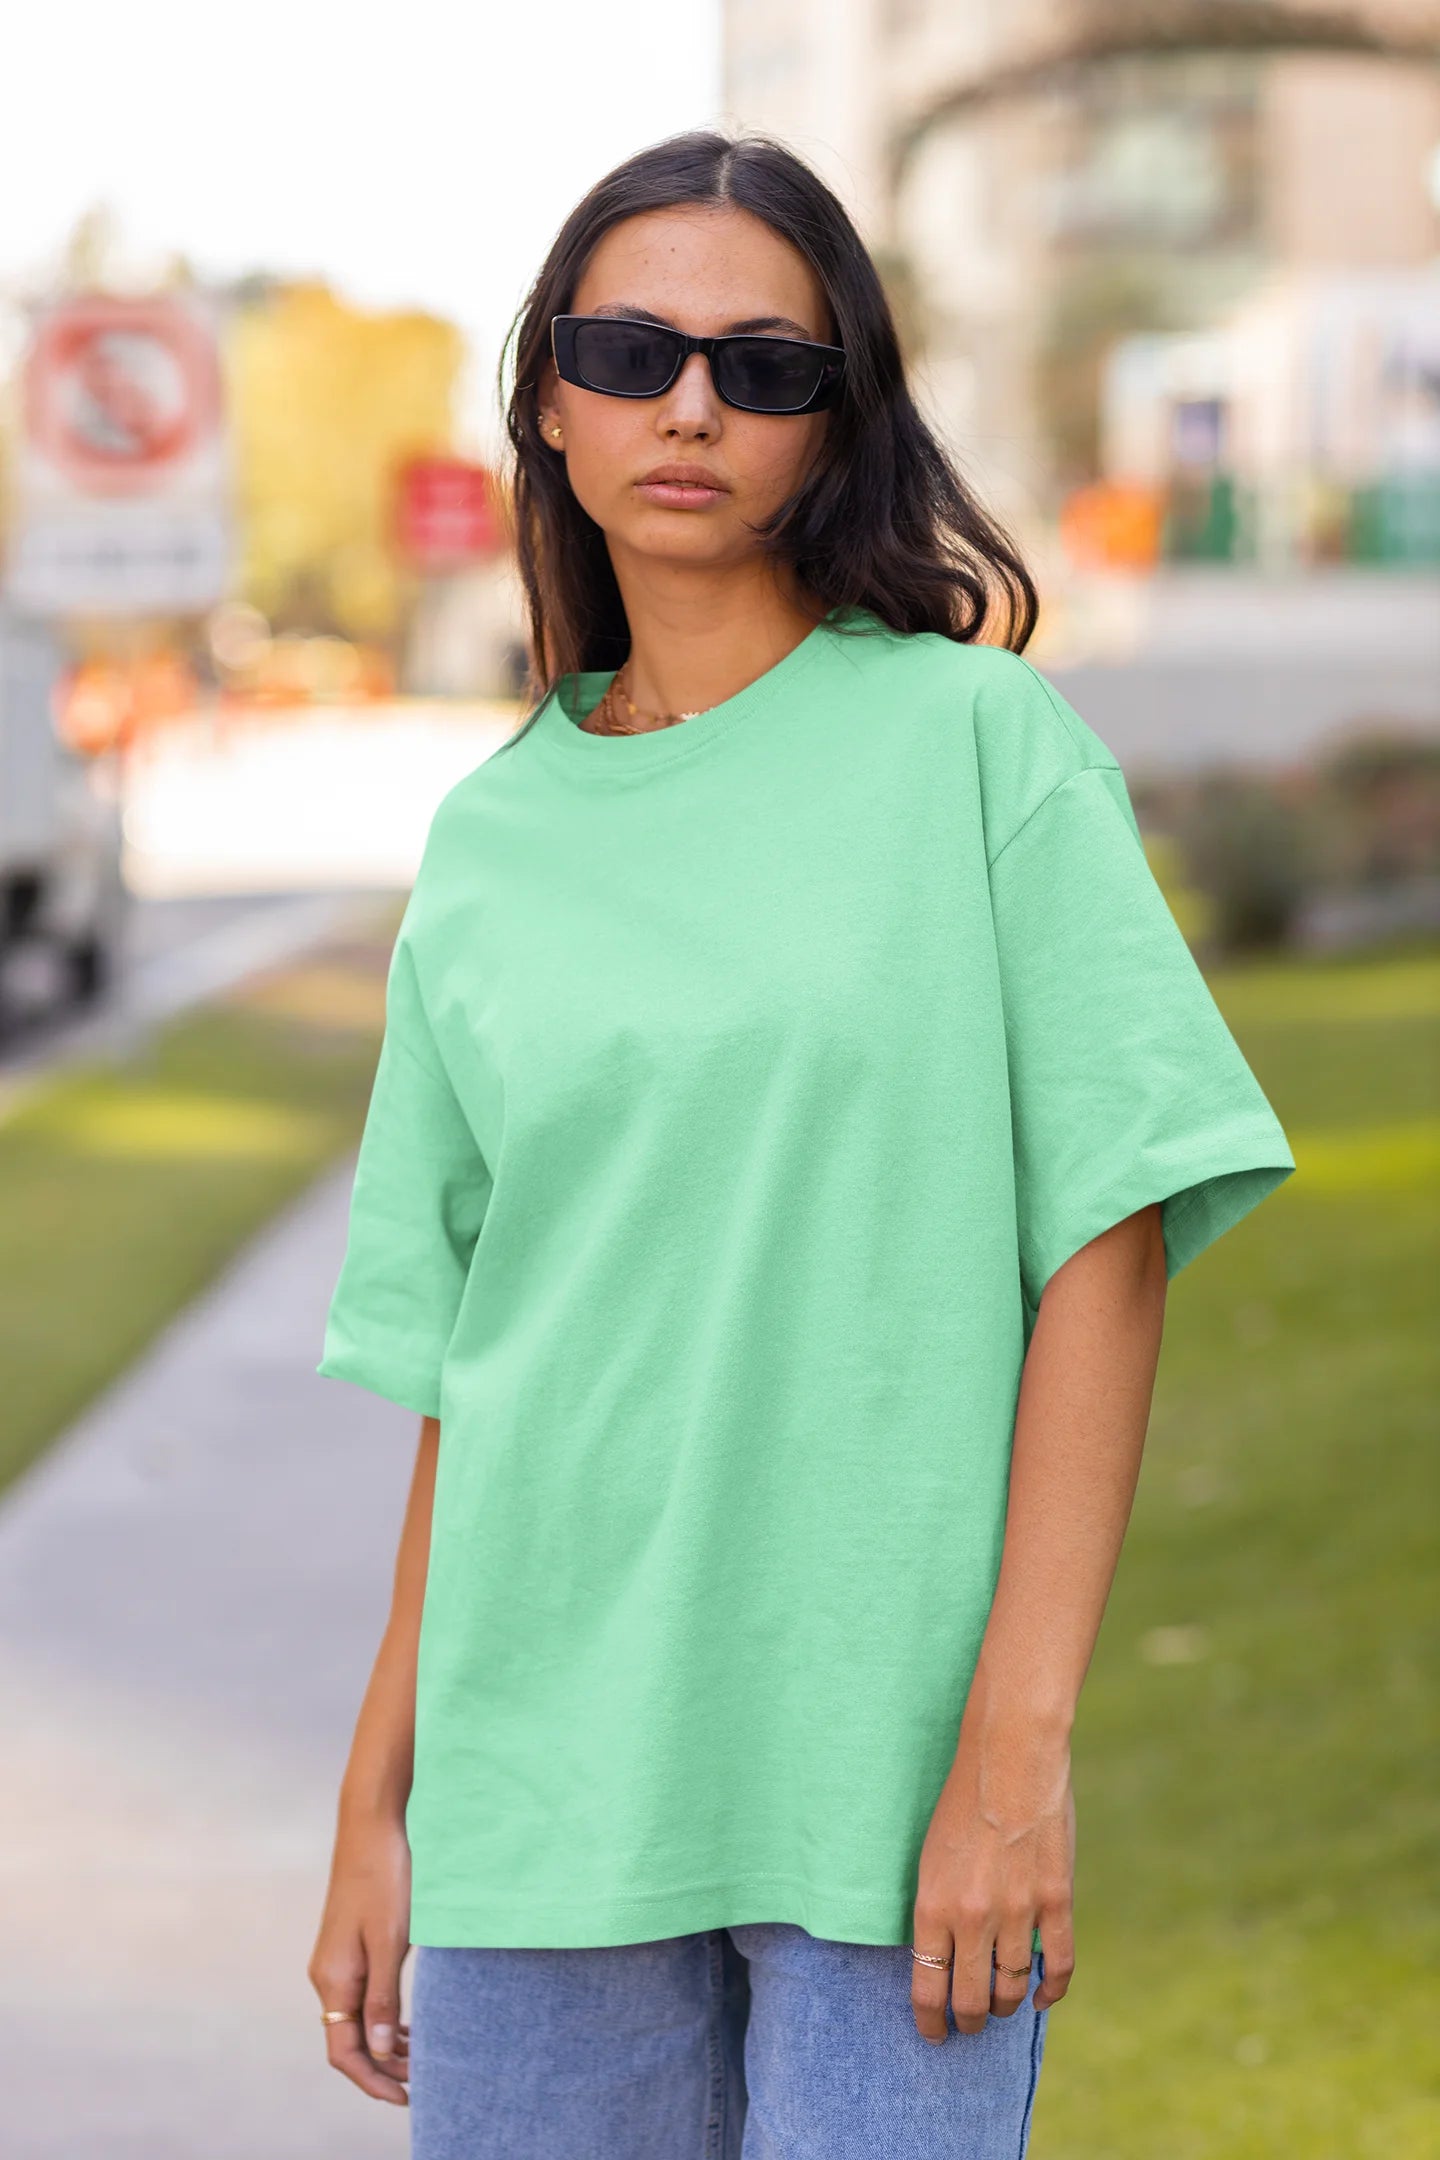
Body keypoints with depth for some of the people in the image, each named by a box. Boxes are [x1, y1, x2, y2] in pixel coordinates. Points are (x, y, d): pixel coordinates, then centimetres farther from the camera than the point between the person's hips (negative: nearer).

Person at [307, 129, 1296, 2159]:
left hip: (882, 1765, -3)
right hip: (534, 1773, 3)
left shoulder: (979, 740, -1)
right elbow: (457, 1370, 12)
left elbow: (1109, 1252, -6)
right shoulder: (489, 840, 10)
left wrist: (1019, 1736, -13)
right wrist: (375, 1800, 10)